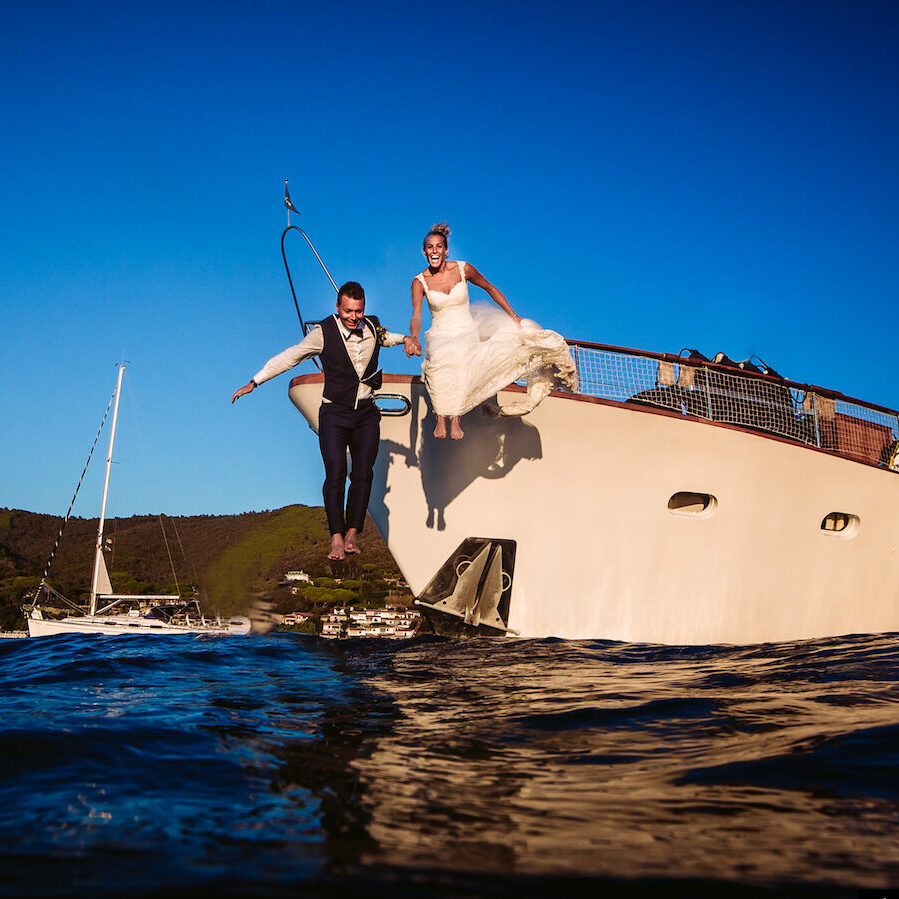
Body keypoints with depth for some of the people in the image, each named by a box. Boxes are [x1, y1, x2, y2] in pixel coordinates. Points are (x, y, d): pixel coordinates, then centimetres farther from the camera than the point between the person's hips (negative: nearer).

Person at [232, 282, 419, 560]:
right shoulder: (324, 332, -9)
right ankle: (336, 538, -12)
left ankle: (352, 534, 2)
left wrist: (405, 339, 9)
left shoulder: (373, 327, 3)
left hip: (366, 414, 3)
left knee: (363, 473, -6)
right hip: (334, 413, -3)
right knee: (335, 473, -14)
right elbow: (289, 357, -1)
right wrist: (254, 382, -1)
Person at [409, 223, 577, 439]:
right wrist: (414, 338, -37)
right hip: (441, 336, -1)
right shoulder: (420, 282, -4)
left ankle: (455, 418, -36)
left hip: (468, 333, 1)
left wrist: (513, 316, 9)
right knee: (442, 356, -38)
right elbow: (416, 317, -15)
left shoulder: (463, 269, -1)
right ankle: (441, 418, -39)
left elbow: (490, 288, 14)